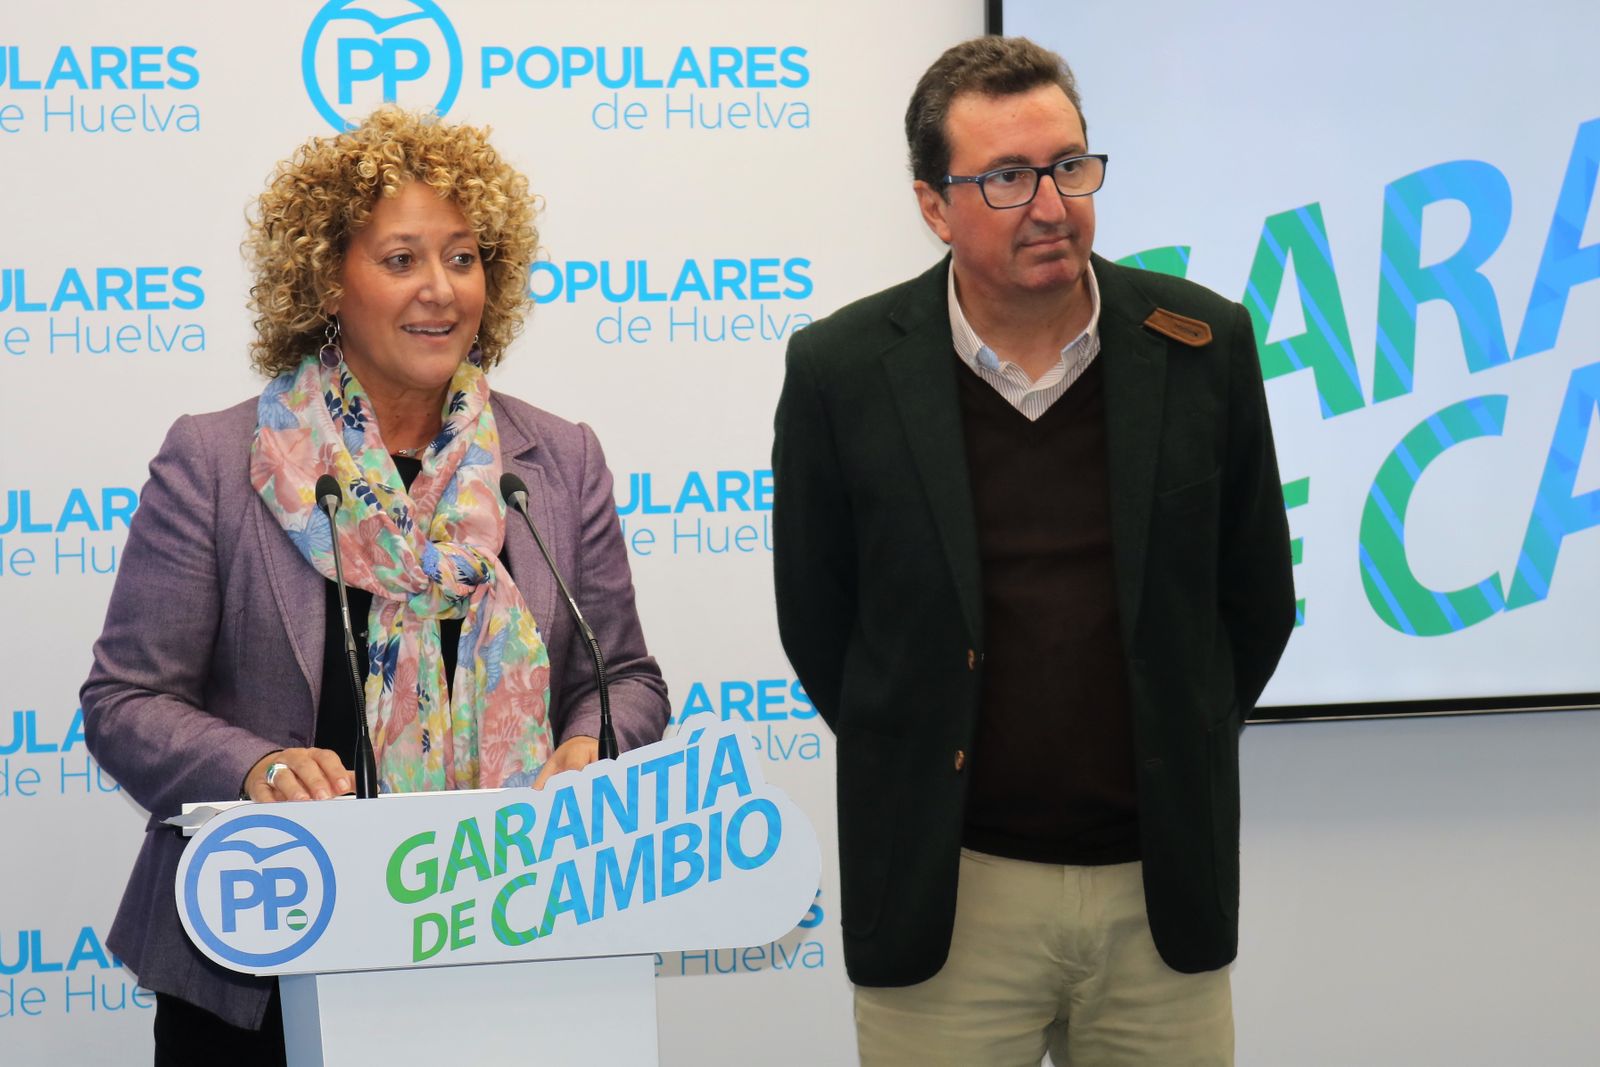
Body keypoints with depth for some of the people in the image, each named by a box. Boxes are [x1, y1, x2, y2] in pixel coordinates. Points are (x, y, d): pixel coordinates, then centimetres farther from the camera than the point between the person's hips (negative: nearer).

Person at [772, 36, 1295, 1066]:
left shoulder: (1202, 347, -2)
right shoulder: (843, 372, -6)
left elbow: (1256, 599, 9)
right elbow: (816, 622, 5)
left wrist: (1176, 775, 12)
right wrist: (917, 771, 8)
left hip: (1163, 891, 2)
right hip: (948, 896, -1)